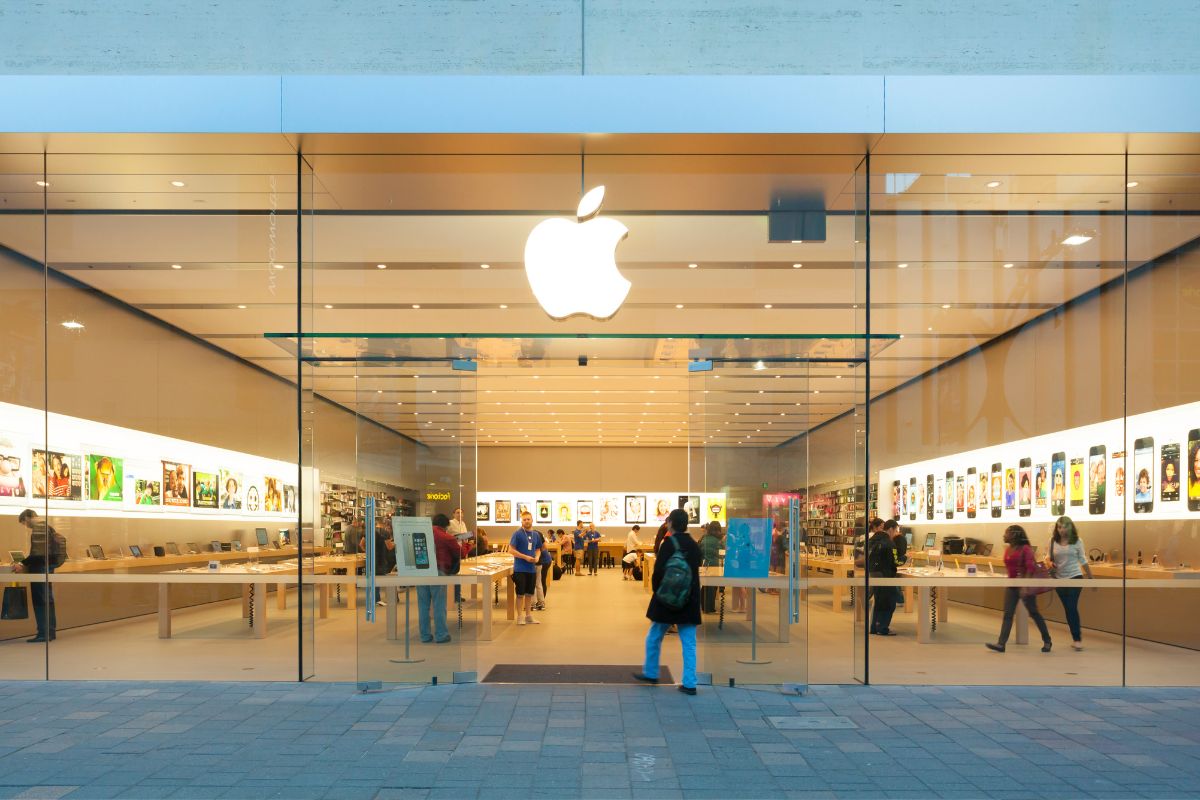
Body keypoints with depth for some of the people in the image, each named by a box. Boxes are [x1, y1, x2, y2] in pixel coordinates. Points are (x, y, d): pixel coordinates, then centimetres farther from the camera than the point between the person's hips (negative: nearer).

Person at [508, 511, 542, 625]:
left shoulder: (536, 535, 9)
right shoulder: (517, 534, -8)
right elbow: (511, 550, -10)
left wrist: (537, 557, -3)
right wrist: (525, 557, -17)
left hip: (532, 568, 5)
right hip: (520, 569, -5)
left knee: (529, 593, 12)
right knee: (521, 593, 1)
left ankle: (528, 616, 23)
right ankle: (520, 617, 10)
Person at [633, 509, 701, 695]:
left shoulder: (669, 543, -13)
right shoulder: (694, 546, 5)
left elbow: (659, 570, -16)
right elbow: (696, 571, 10)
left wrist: (656, 590, -1)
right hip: (690, 601, 5)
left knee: (654, 637, 15)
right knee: (689, 643, 5)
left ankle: (650, 673, 27)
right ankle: (689, 683, 3)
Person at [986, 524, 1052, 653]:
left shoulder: (1025, 549, -13)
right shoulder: (1008, 549, 9)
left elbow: (1030, 567, -21)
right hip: (1011, 585, 7)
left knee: (1034, 613, 6)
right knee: (1008, 614, -1)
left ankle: (1047, 641, 23)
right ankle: (1001, 644, -6)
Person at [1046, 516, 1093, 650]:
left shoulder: (1077, 541, -5)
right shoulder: (1053, 541, -2)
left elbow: (1083, 560, 3)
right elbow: (1048, 557, 7)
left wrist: (1091, 578, 7)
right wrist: (1049, 563, -16)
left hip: (1075, 577, -3)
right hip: (1059, 579, 3)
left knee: (1072, 607, -9)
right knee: (1067, 609, 10)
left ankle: (1077, 638, 0)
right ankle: (1077, 634, 25)